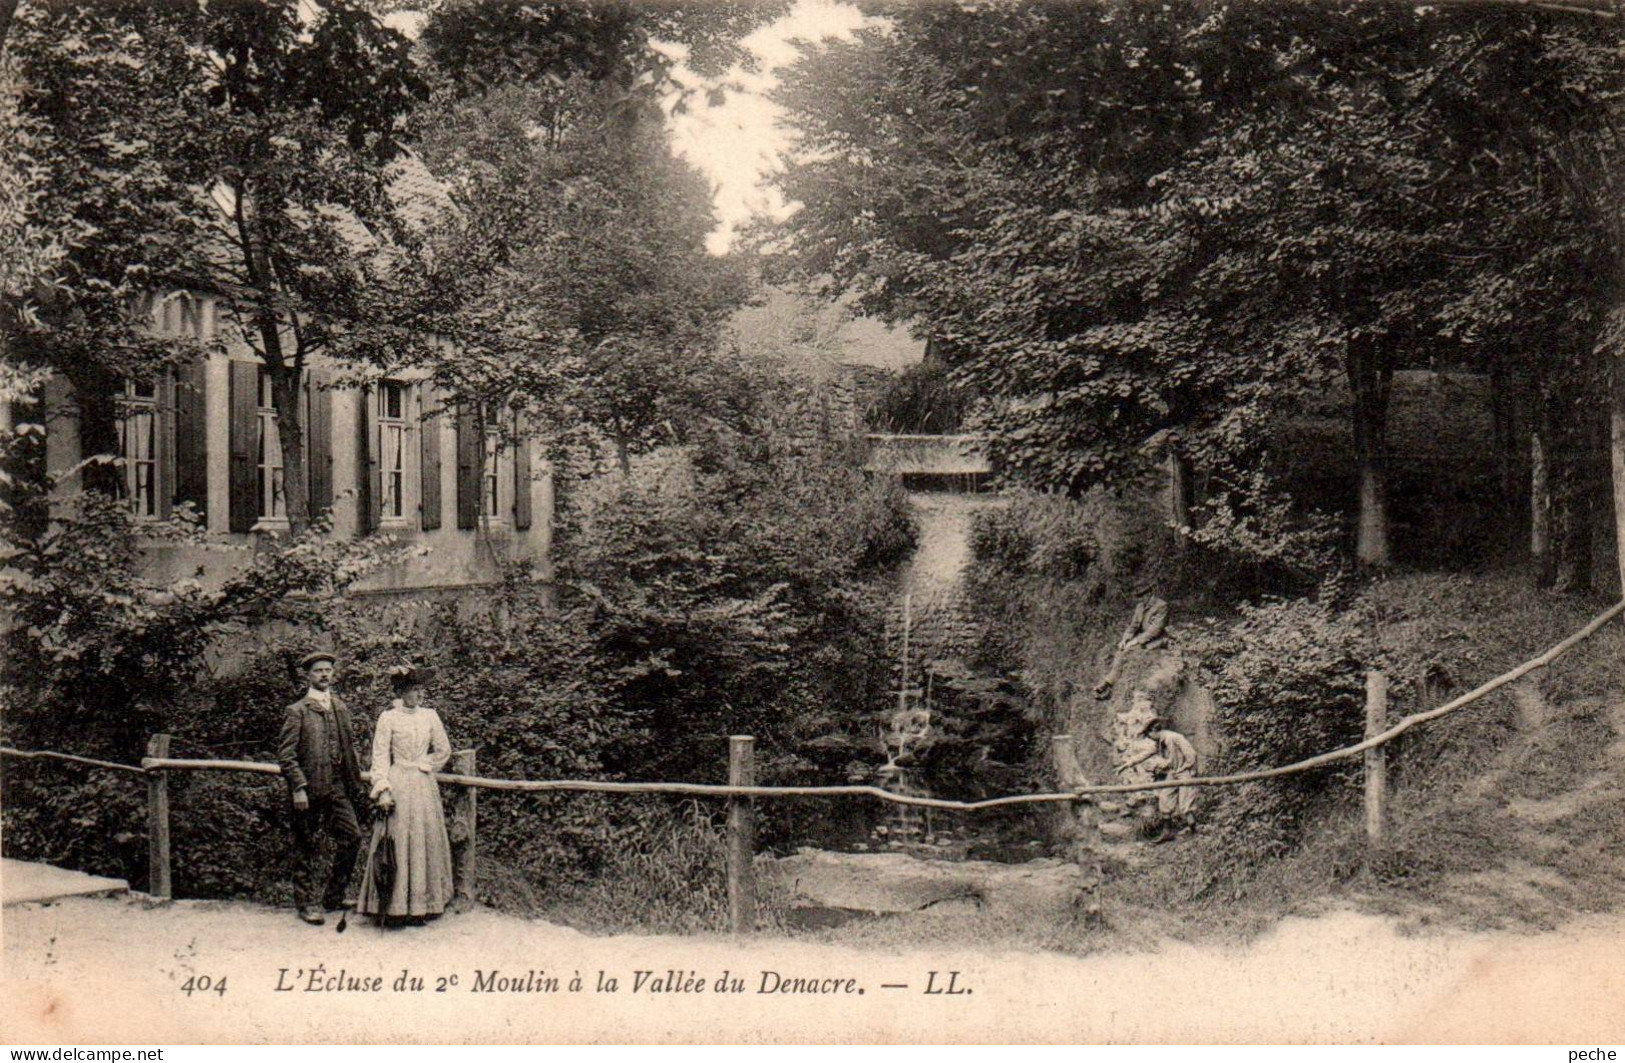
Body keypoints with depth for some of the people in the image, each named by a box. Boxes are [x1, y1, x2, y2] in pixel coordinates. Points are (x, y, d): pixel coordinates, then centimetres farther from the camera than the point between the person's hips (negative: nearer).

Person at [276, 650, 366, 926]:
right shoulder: (297, 711, -4)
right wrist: (298, 787, -17)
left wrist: (355, 782, 14)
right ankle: (309, 903, 15)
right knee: (307, 848, 3)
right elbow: (286, 753, -9)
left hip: (337, 787, 5)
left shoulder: (340, 707, 13)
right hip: (309, 789, -5)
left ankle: (333, 896, 15)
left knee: (352, 836, 0)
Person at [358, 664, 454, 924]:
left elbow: (444, 750, 14)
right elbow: (380, 756, -5)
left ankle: (425, 902, 12)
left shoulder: (429, 716, 7)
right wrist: (383, 789, -12)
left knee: (427, 841, 5)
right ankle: (400, 904, 0)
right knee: (400, 844, -4)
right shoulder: (388, 718, -3)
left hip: (424, 786, 4)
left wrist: (424, 765, 5)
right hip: (398, 787, -4)